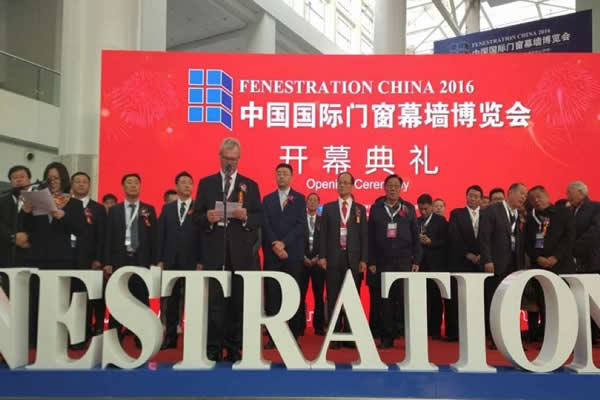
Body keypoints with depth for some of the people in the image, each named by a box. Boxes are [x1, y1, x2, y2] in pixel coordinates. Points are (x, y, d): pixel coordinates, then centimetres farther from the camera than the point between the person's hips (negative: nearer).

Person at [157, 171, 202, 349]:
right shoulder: (167, 208, 12)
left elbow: (202, 236, -3)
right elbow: (161, 235, 9)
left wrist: (201, 261, -9)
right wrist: (160, 260, 3)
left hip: (191, 262, -3)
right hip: (171, 261, 3)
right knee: (171, 300, 7)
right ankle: (170, 337, 14)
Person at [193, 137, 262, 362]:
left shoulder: (250, 185, 11)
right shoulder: (206, 183, 11)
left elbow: (260, 218, 5)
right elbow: (196, 216, 5)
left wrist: (246, 216, -15)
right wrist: (207, 217, -16)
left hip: (241, 252, 1)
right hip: (214, 251, 0)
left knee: (238, 301, 5)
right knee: (214, 300, 0)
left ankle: (234, 348, 15)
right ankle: (214, 348, 9)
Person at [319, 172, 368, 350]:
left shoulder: (360, 209, 10)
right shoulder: (328, 208, 10)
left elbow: (364, 235, 5)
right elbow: (323, 233, 6)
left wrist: (364, 259, -3)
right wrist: (322, 256, -4)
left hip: (353, 259, 0)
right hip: (333, 258, 0)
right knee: (333, 298, 2)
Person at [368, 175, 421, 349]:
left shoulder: (409, 208, 8)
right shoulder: (376, 209, 7)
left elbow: (415, 236, 6)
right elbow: (371, 237, 5)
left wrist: (416, 260, 0)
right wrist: (371, 261, 0)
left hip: (404, 260, 0)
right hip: (383, 261, 0)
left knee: (405, 297, -4)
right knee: (386, 299, 3)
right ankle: (387, 337, 10)